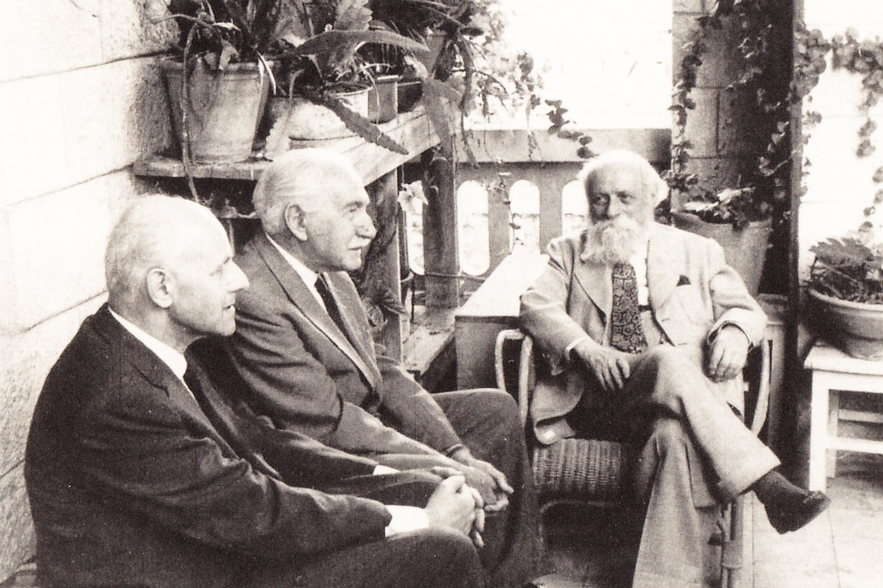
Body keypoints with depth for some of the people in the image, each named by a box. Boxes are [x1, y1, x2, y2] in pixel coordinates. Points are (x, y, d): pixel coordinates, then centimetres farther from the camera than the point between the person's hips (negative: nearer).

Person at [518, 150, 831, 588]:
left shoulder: (697, 252, 23)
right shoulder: (568, 252, 20)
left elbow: (746, 309, 19)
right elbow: (536, 307, 4)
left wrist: (734, 332, -9)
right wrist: (587, 350, -16)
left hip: (686, 393, 1)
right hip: (599, 395, -1)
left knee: (676, 436, -38)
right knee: (668, 362, -36)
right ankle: (771, 489, -39)